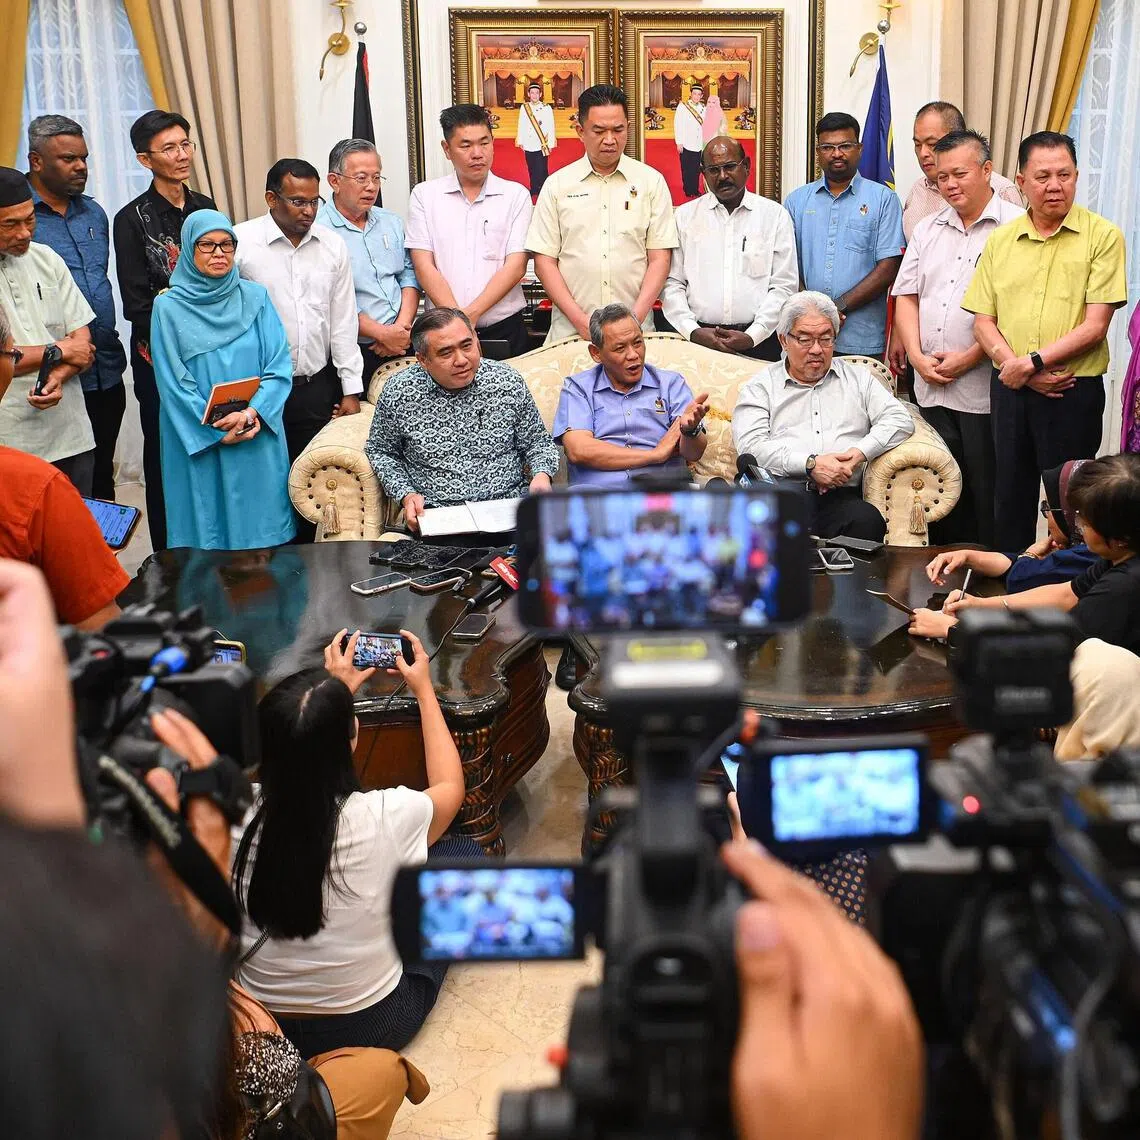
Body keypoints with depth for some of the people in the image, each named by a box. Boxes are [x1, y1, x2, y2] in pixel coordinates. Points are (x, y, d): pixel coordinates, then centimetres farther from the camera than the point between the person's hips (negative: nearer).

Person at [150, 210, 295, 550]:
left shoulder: (255, 298, 5)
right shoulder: (169, 307, 0)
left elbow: (279, 366, 0)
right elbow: (173, 384, -3)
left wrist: (252, 413, -16)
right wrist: (217, 430, -11)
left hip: (258, 441, 2)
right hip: (198, 443, -2)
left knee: (261, 535, 5)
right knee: (207, 535, 3)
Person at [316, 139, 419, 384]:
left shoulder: (392, 222, 14)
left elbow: (409, 275, 12)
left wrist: (403, 326, -5)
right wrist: (383, 334, -16)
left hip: (403, 344, 6)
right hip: (355, 353, -5)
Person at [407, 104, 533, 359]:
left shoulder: (516, 195, 4)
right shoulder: (424, 195, 6)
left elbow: (516, 266, -4)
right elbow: (424, 266, -2)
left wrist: (471, 314, -15)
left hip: (504, 327, 0)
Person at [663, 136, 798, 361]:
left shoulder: (776, 215, 8)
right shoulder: (685, 215, 11)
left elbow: (784, 286, 3)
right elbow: (671, 283, 7)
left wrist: (752, 336, -8)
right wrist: (693, 331, -7)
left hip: (759, 340, 0)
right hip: (698, 340, 0)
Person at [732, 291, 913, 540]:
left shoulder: (857, 378, 26)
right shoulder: (760, 387, 17)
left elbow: (899, 419, 15)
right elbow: (751, 447, 2)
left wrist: (859, 453, -3)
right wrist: (810, 464, -10)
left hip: (841, 497, 2)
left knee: (867, 520, -34)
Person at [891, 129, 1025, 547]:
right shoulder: (928, 230, 16)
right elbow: (906, 296, 13)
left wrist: (968, 358, -15)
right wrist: (918, 355, -1)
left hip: (985, 391, -6)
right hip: (931, 388, 6)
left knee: (988, 496, 0)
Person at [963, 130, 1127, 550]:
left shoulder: (1102, 236, -5)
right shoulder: (1000, 240, 7)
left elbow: (1095, 326, -10)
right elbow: (983, 321, 4)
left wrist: (1031, 362, -15)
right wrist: (1019, 370, -10)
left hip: (1074, 392, -4)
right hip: (1009, 387, 4)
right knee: (1010, 499, 14)